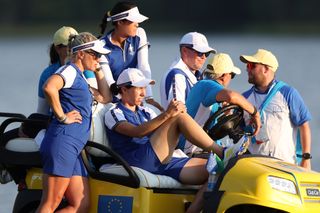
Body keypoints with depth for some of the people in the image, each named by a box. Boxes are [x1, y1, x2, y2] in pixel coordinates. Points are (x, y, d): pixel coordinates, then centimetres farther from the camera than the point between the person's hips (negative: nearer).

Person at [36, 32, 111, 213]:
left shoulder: (79, 77, 25)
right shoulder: (70, 71, -6)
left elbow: (105, 98, 33)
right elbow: (49, 87, -27)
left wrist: (98, 70, 28)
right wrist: (62, 116, -18)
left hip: (74, 150, 10)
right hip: (63, 142, -10)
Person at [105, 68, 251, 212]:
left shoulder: (145, 112, 30)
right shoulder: (114, 114, 5)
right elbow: (137, 132, -15)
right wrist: (167, 114, -28)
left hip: (162, 163, 7)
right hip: (139, 161, -7)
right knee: (179, 117, -19)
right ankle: (222, 154, -23)